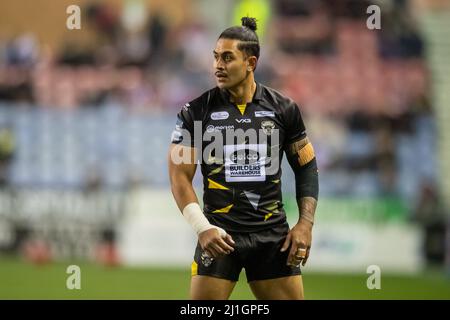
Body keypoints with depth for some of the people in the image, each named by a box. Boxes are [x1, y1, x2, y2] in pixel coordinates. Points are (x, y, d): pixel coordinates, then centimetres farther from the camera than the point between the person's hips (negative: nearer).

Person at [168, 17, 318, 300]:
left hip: (273, 234, 2)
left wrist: (305, 223, 1)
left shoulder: (283, 109, 4)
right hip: (219, 234, -2)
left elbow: (307, 167, 11)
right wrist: (202, 228, -14)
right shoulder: (197, 112, -1)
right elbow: (180, 176, -1)